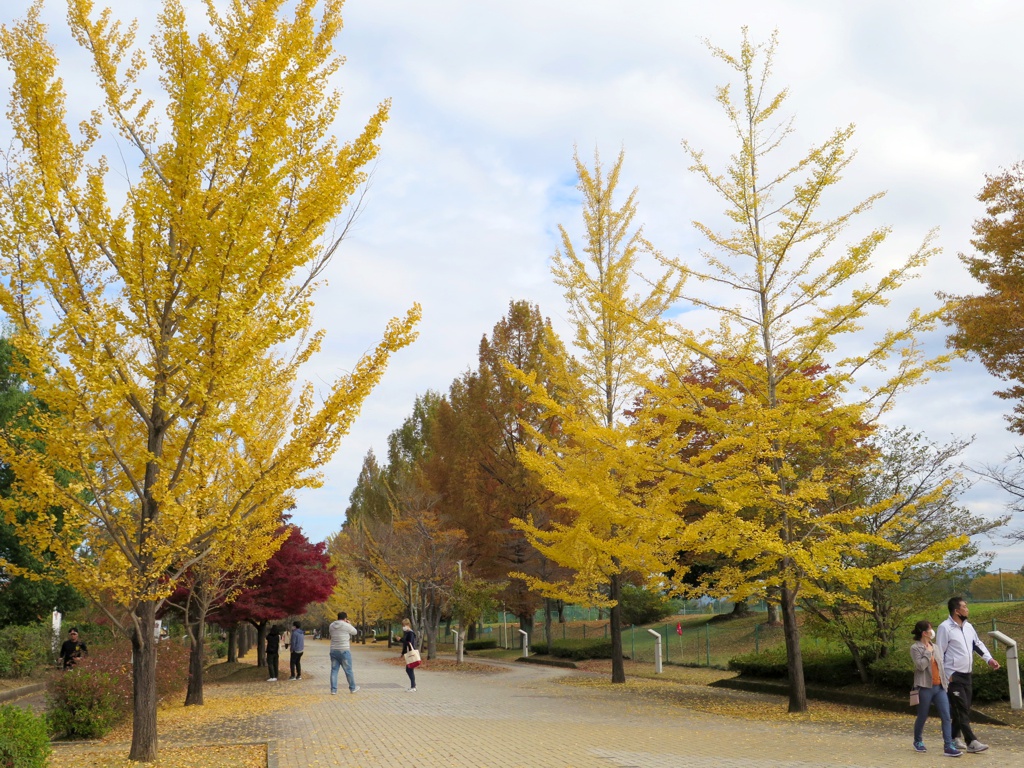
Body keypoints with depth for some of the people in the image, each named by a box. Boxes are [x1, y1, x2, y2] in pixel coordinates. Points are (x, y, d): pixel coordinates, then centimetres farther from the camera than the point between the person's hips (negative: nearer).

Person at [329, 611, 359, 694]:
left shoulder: (331, 626, 4)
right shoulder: (347, 626, -11)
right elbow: (356, 632, 5)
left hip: (333, 651, 4)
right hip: (344, 651, -4)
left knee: (334, 670, 8)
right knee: (348, 671, 8)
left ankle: (333, 689, 4)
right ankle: (352, 688, 20)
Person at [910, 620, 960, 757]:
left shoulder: (934, 647, 14)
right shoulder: (915, 648, -6)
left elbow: (940, 665, 20)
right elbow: (920, 665, -18)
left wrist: (946, 679, 16)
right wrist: (928, 652, -12)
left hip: (939, 687, 6)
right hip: (925, 687, -6)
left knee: (946, 717, -6)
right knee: (923, 717, 6)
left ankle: (948, 746, -8)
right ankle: (918, 741, 28)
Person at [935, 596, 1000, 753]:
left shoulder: (968, 626, 11)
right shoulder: (945, 628, -12)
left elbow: (978, 644, 19)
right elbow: (939, 653, -11)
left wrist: (989, 659, 3)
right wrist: (946, 675, -12)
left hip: (967, 675, 8)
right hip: (953, 676, -8)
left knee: (963, 709, 12)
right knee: (961, 709, -7)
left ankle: (955, 737, 23)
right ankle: (971, 742, -7)